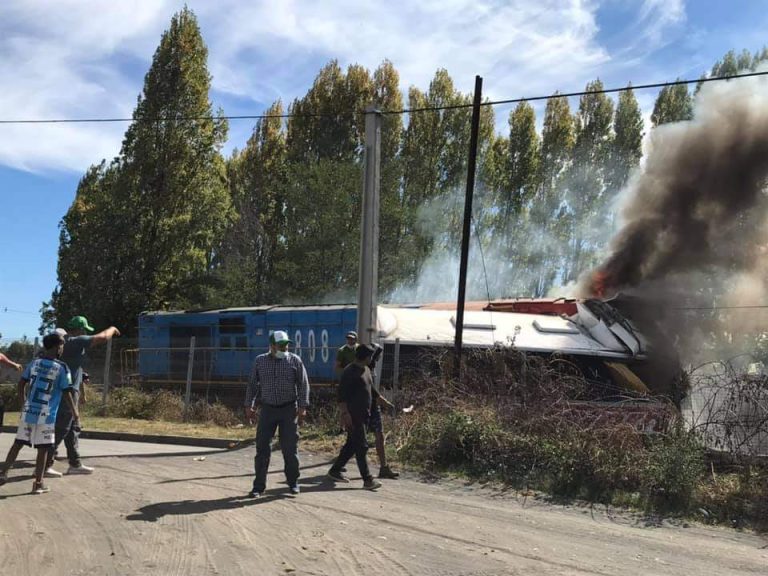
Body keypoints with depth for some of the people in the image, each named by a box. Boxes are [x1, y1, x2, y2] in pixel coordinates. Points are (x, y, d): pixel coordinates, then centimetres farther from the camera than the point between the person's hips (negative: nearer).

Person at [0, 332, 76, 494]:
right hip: (46, 415, -5)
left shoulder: (34, 363, 5)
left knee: (18, 443, 14)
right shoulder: (62, 368, -9)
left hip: (28, 412, 5)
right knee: (43, 449, 3)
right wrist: (75, 412, 5)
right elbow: (66, 393, -7)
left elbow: (21, 383, 11)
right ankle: (38, 484, 7)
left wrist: (23, 401, 26)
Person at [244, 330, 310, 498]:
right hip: (267, 409, 2)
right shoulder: (260, 361, 4)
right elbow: (252, 384, 11)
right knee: (262, 448, 1)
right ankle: (259, 485, 9)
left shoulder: (295, 361, -2)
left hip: (289, 409, -1)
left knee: (290, 448, 2)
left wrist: (302, 407, -7)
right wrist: (249, 406, 8)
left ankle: (293, 482, 18)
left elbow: (303, 384, -1)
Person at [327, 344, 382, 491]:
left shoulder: (366, 370, 16)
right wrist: (345, 413, -23)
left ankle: (335, 470, 24)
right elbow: (342, 393, -17)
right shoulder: (350, 371, -13)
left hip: (364, 414, 9)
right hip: (353, 415, -9)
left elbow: (372, 389, 27)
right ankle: (367, 479, -9)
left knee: (352, 445, 13)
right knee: (361, 446, -9)